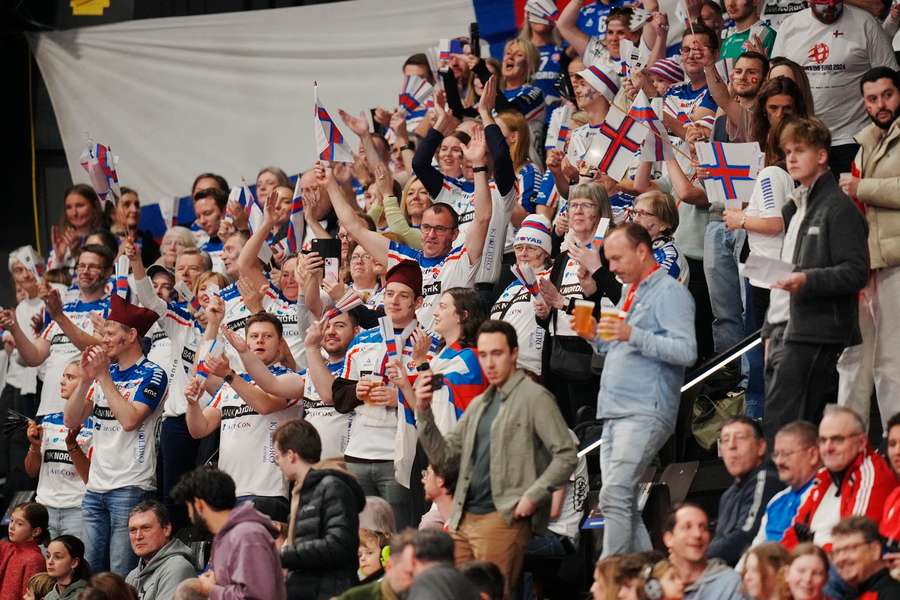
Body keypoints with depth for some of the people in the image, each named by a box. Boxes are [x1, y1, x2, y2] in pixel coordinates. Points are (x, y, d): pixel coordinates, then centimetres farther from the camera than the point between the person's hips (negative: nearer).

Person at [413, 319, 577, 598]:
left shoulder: (534, 397, -3)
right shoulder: (479, 405, 20)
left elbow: (565, 456, -8)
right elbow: (444, 455, 16)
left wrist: (533, 497, -17)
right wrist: (424, 412, 3)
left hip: (504, 518, -7)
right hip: (464, 518, 7)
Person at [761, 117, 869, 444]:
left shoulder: (839, 208, -5)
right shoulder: (794, 208, 22)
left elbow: (855, 272, -13)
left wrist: (808, 280, -27)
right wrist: (770, 331, 22)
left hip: (814, 335, -9)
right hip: (784, 331, 9)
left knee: (779, 429, -16)